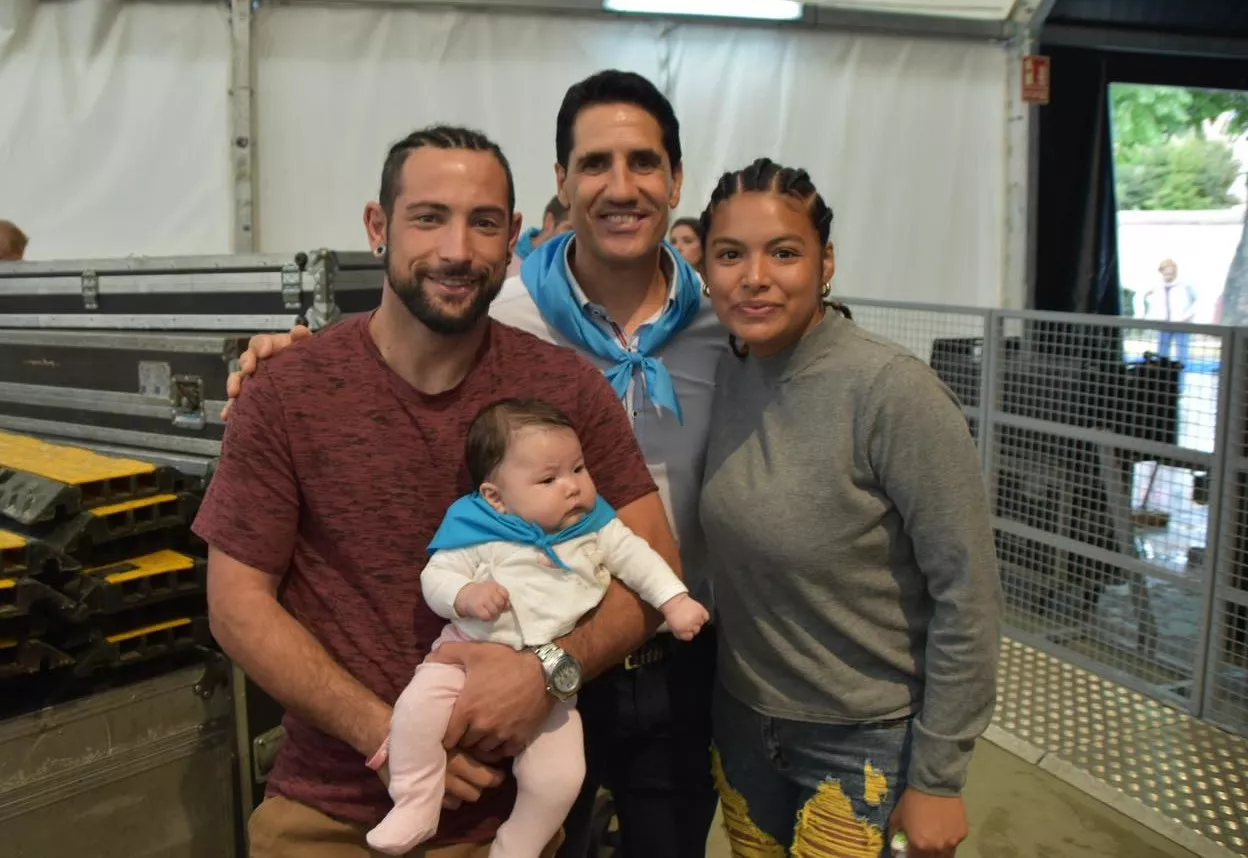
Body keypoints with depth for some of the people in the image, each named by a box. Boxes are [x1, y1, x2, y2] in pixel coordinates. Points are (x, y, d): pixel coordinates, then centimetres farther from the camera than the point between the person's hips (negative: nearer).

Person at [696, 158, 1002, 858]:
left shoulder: (893, 392, -22)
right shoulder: (728, 377, -5)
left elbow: (968, 594, -18)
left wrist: (936, 778, -14)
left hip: (864, 740, -5)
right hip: (741, 720, 5)